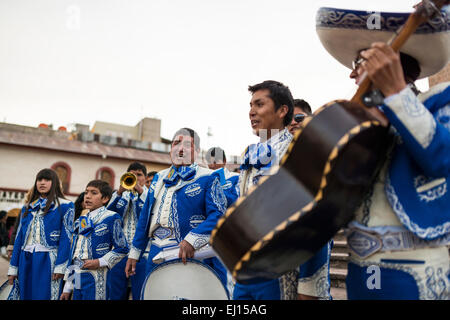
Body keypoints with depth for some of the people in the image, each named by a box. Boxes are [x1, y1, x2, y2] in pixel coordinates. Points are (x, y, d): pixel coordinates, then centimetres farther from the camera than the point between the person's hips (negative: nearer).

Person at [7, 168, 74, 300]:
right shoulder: (27, 207, 16)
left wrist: (60, 266, -15)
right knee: (26, 295, 10)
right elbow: (19, 238, 15)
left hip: (48, 260, -5)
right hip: (26, 261, 5)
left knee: (45, 296, -4)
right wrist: (13, 267, 10)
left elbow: (66, 238, -7)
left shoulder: (64, 206, 0)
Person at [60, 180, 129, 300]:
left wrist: (100, 262, -17)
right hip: (77, 279, 6)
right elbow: (74, 253, 16)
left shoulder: (111, 218, -6)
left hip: (96, 281, -6)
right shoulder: (80, 221, 14)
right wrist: (67, 288, 15)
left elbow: (122, 249, -7)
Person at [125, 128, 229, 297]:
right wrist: (134, 253, 15)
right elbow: (145, 218, 18)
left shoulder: (208, 178, -4)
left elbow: (218, 215, -16)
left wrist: (192, 240, -29)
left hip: (192, 257, -5)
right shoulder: (159, 178, 15)